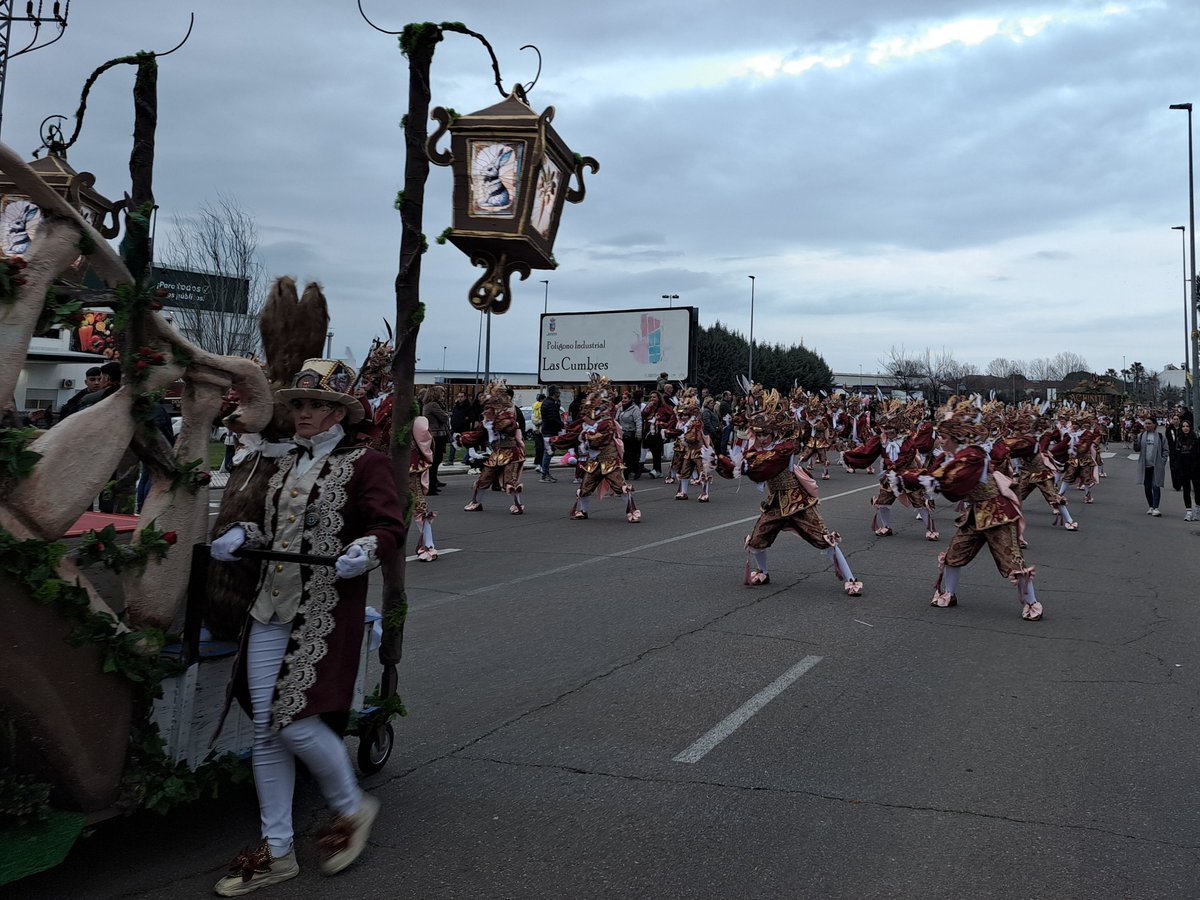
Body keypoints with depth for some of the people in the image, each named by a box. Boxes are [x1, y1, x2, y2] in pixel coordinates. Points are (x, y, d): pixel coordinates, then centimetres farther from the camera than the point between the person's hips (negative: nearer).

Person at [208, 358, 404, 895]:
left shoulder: (365, 463, -5)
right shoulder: (288, 463, 18)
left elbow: (388, 529, -12)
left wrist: (364, 551, -32)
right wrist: (242, 535, 6)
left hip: (324, 614, -7)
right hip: (271, 609, 7)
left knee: (295, 722, -10)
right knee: (266, 730, 6)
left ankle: (351, 809, 19)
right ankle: (276, 852, 20)